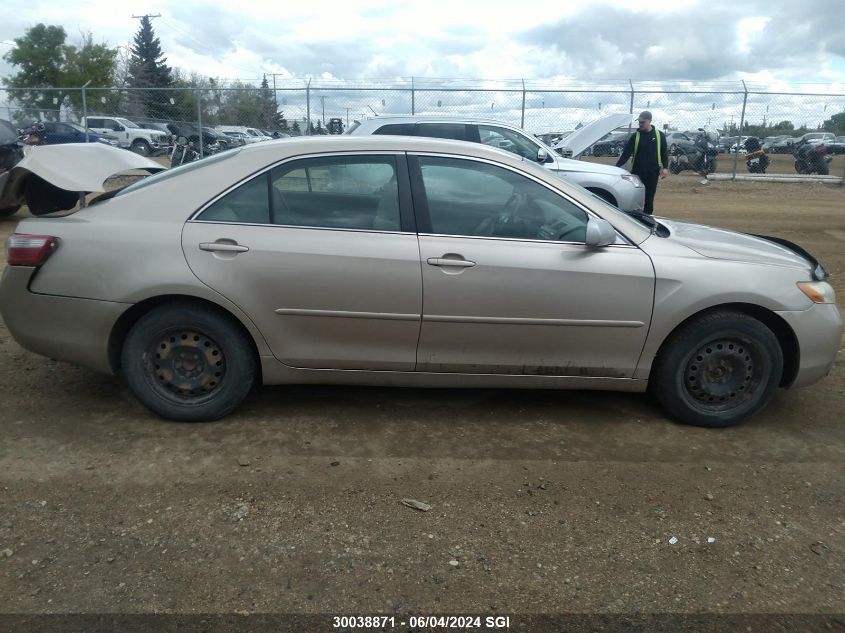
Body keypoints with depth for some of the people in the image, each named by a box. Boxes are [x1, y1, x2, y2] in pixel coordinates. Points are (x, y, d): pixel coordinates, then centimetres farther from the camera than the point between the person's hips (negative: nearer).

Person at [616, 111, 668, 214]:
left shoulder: (659, 135, 3)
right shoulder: (635, 136, 1)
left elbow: (664, 152, 6)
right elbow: (626, 152, -1)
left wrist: (665, 167, -5)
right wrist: (617, 166, -12)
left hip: (652, 172, 0)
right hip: (637, 172, 0)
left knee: (649, 198, 5)